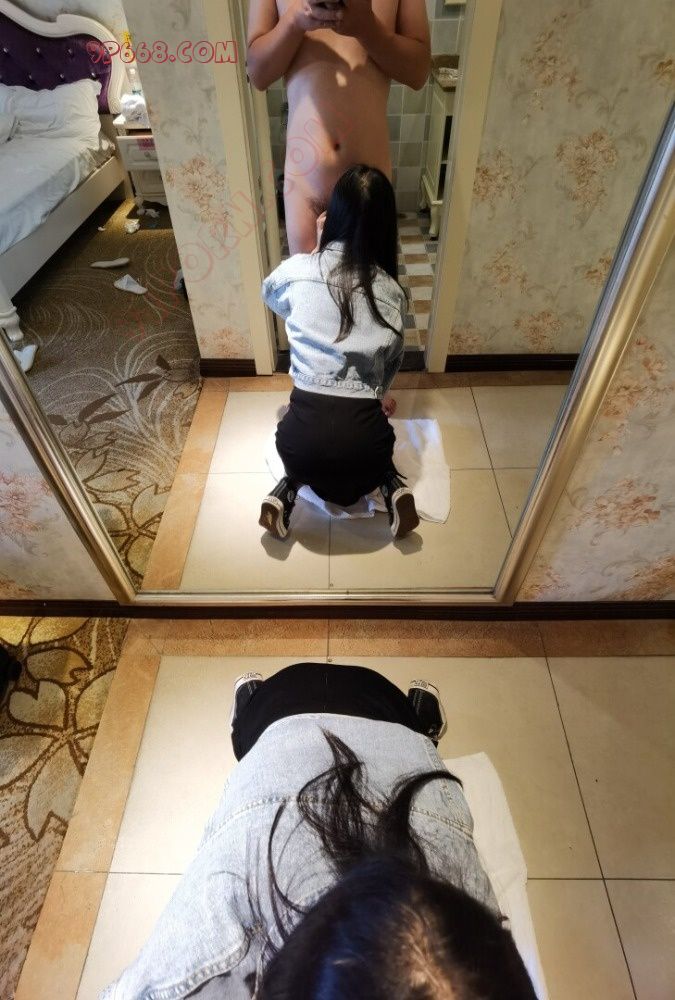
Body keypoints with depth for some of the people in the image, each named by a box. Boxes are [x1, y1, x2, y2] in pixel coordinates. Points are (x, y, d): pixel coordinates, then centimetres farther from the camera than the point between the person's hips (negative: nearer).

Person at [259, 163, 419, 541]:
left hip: (304, 432, 0)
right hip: (362, 436, 0)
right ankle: (393, 487, 8)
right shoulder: (392, 291, 5)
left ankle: (289, 490, 8)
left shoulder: (298, 270, 2)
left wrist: (318, 249, 29)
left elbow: (270, 293, 27)